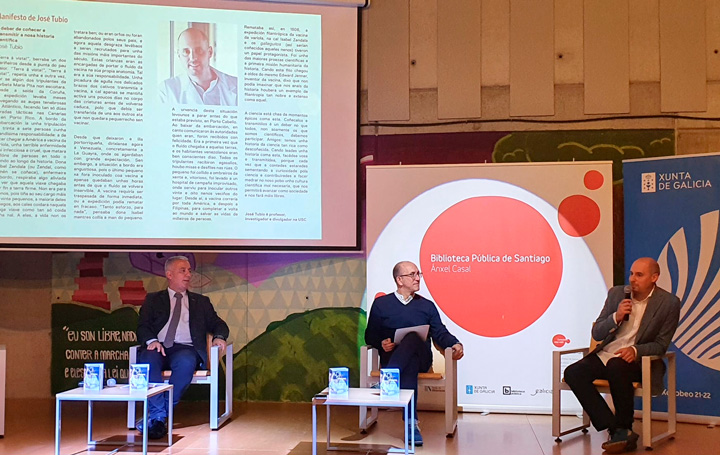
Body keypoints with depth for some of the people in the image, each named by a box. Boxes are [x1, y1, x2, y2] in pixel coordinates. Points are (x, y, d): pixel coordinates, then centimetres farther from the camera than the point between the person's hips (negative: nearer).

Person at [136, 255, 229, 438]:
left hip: (185, 348, 0)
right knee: (147, 361, -35)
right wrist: (151, 340, -13)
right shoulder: (153, 299, 22)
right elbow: (143, 326, 9)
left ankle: (155, 416, -31)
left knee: (186, 362, -36)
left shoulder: (201, 301, 26)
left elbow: (218, 324, 20)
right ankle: (159, 416, -32)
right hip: (158, 347, 0)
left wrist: (219, 337, -4)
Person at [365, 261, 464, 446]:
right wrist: (381, 343, -9)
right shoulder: (381, 304, 16)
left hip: (421, 358, 1)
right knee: (409, 364, -37)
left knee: (413, 338, -34)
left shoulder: (427, 305, 21)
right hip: (391, 357, 0)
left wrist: (455, 344, -9)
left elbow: (440, 333, 12)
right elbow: (370, 335, 14)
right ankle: (412, 422, -46)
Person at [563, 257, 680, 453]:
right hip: (606, 354, 4)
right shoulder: (616, 293, 5)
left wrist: (636, 350, -22)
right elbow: (596, 334, 5)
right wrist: (616, 317, -14)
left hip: (639, 359, -4)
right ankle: (617, 430, -23)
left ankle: (623, 429, -19)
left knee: (616, 366, -38)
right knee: (573, 373, -23)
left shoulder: (669, 303, -4)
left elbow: (661, 345, -3)